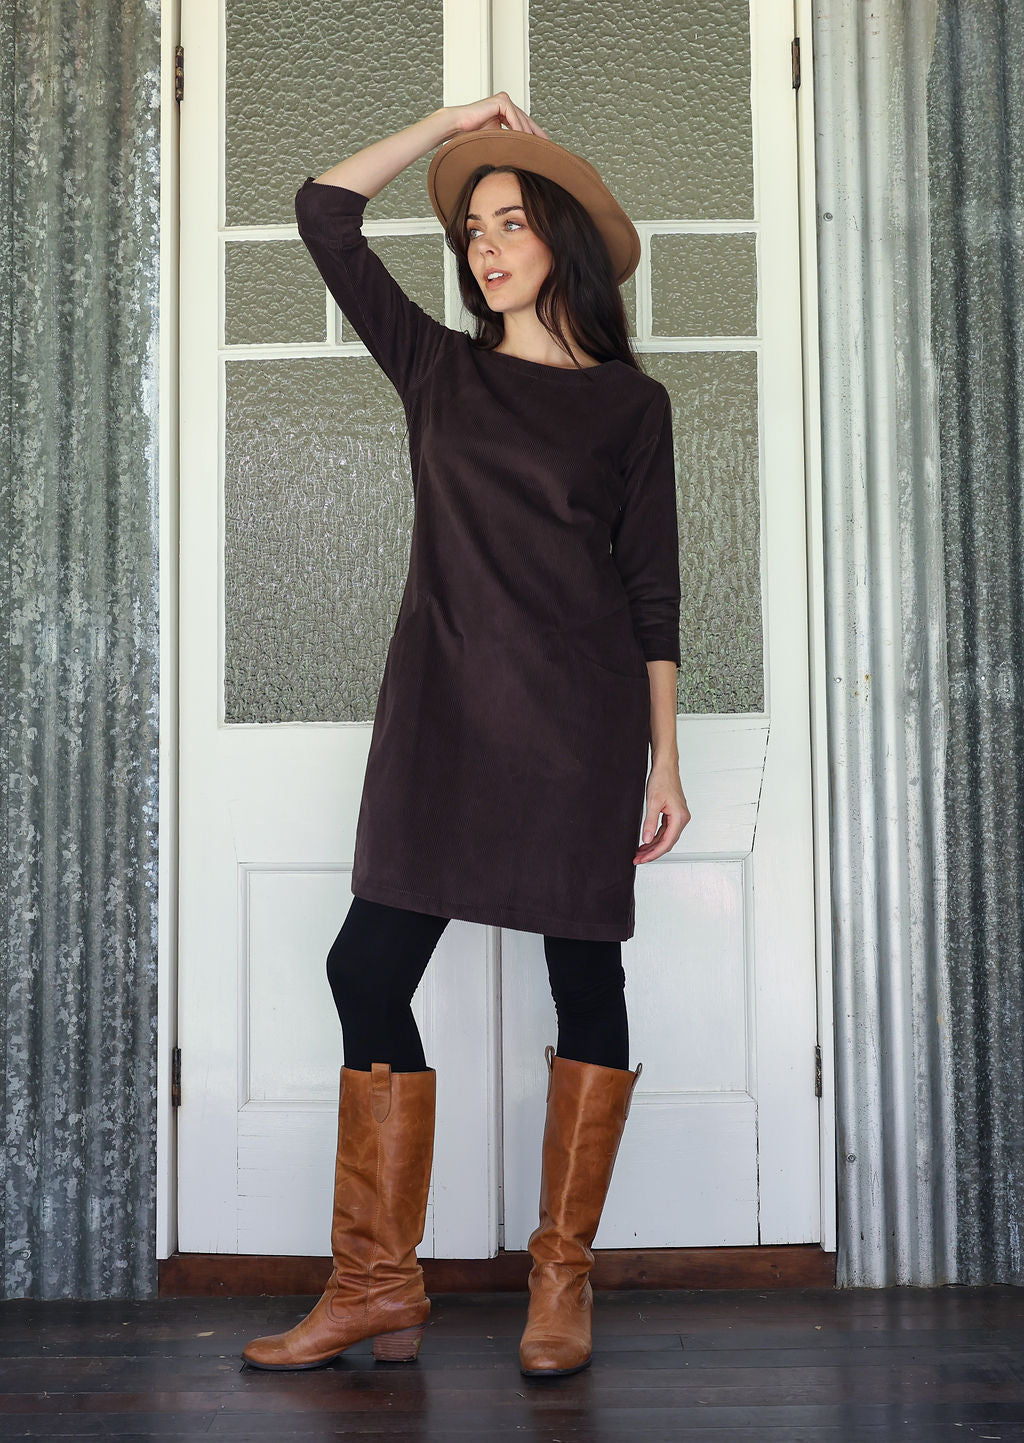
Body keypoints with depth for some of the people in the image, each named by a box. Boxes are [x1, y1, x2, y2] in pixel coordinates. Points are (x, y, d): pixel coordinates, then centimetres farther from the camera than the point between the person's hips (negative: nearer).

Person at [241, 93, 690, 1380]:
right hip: (442, 710, 3)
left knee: (582, 972, 1)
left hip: (580, 716, -2)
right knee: (370, 966, -4)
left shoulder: (629, 401, 7)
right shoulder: (439, 370, 14)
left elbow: (653, 588, 4)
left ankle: (562, 1281, 12)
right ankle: (378, 1284, 5)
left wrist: (664, 760, 0)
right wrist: (449, 124, 13)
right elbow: (324, 214, 12)